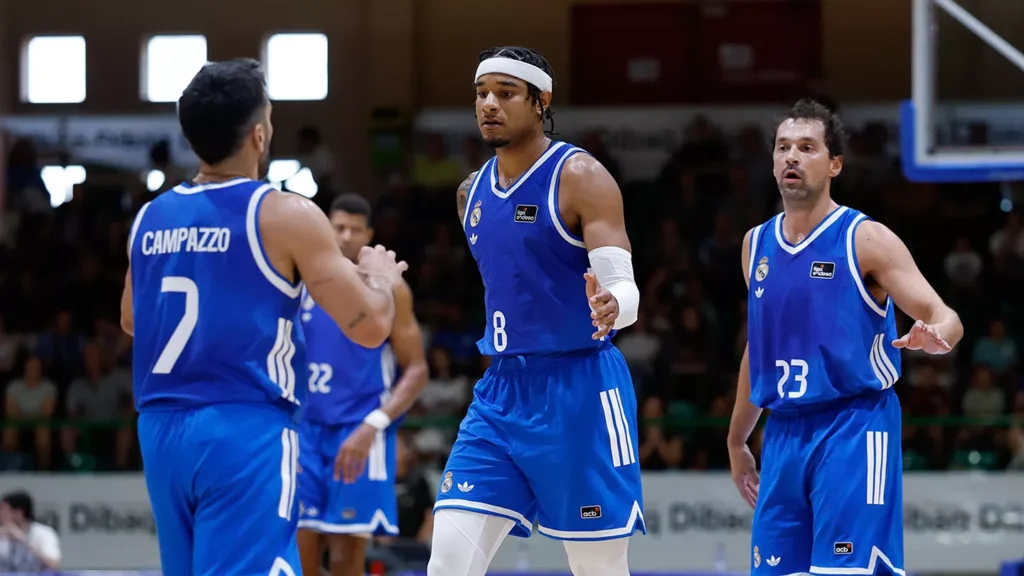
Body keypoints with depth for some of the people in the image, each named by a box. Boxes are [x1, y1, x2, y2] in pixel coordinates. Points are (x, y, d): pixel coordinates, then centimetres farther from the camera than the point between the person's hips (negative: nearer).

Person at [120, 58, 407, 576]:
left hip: (160, 430, 7)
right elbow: (369, 325, -7)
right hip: (244, 431, -7)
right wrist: (380, 276, 14)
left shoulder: (150, 218, 11)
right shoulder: (285, 215, -8)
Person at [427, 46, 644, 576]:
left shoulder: (579, 178, -10)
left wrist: (610, 307, -41)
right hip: (501, 393, 6)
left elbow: (624, 288, -18)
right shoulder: (474, 192, 11)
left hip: (579, 390, -6)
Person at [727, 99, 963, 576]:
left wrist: (933, 337, -35)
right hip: (784, 435, 6)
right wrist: (736, 441, 27)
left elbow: (946, 318, -11)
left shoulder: (865, 240, -6)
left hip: (853, 430, -6)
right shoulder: (757, 245, 12)